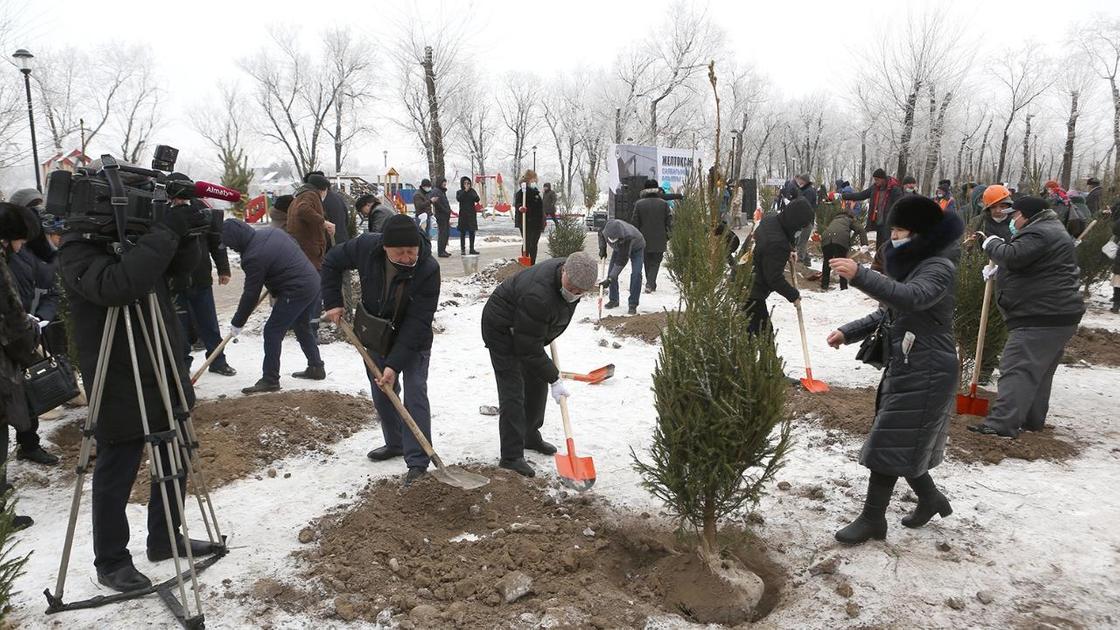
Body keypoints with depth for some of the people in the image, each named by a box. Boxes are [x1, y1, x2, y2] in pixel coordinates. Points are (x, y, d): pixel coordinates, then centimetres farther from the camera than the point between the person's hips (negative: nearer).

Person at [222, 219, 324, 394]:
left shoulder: (254, 257, -18)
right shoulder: (270, 232, 6)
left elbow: (250, 295, -12)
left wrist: (237, 323, 0)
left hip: (296, 292, -9)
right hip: (313, 282, 9)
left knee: (272, 332, -1)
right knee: (302, 327, 24)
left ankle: (270, 380, 5)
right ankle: (316, 367, 34)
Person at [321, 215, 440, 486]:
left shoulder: (429, 270, -32)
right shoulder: (366, 247, -23)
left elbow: (416, 323, -31)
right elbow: (331, 263, -1)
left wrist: (395, 364, -33)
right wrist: (333, 302, -8)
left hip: (413, 342, -4)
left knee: (415, 396, -11)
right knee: (382, 394, 15)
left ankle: (417, 461, -5)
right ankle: (395, 444, 35)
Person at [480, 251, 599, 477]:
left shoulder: (572, 278, -14)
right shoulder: (538, 295, -41)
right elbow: (529, 349, -33)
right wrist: (554, 379, -26)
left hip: (527, 330, 9)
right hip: (502, 330, -9)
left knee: (538, 382, 14)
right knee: (513, 392, -12)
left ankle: (530, 435, 32)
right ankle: (511, 457, -6)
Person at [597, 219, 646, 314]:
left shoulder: (627, 237, -47)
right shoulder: (608, 226, -32)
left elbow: (621, 261, -44)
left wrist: (609, 279, -45)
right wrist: (602, 248, -15)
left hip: (636, 248, -5)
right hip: (619, 248, 5)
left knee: (636, 274, -21)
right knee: (611, 271, -4)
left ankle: (633, 305, -13)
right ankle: (613, 300, 11)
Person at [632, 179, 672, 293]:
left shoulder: (639, 204, -4)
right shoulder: (664, 203, -4)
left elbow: (635, 223, -2)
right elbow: (669, 221, -3)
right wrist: (668, 235, 8)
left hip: (645, 239, 1)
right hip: (659, 241, -1)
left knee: (647, 263, 16)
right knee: (655, 262, 4)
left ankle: (651, 284, 24)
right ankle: (650, 284, -14)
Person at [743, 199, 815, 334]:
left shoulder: (770, 220, -1)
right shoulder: (777, 243, -29)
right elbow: (775, 278, -23)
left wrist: (787, 253, 7)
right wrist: (793, 295, -8)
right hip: (751, 292, -10)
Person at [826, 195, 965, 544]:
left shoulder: (939, 268, -15)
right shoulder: (909, 265, 14)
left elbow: (912, 298, -36)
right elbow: (887, 314, 19)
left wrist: (859, 275, -44)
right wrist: (848, 332, 7)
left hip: (925, 372, -9)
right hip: (904, 367, 9)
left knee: (887, 444, -5)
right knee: (904, 443, 18)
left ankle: (873, 519, 6)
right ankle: (930, 500, 38)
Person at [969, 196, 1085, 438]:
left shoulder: (1040, 233, -13)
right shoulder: (1051, 231, 23)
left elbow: (1012, 256, -24)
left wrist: (991, 242, -7)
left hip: (1041, 320, -11)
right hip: (1059, 317, 11)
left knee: (1018, 368, -16)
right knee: (1039, 371, 17)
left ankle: (1003, 422, -21)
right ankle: (1032, 419, 26)